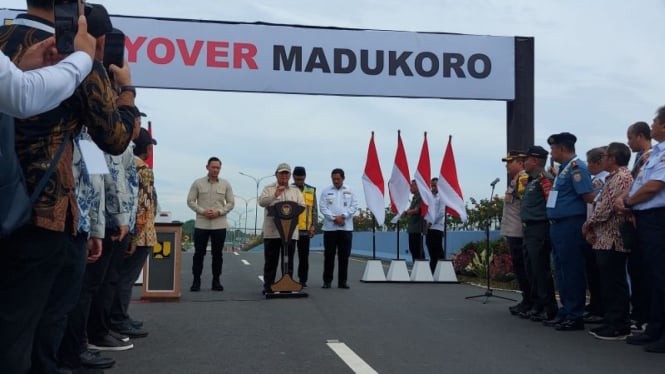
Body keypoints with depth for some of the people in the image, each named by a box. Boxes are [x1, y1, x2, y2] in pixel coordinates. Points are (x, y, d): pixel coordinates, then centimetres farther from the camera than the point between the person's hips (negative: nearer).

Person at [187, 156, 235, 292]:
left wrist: (219, 212, -11)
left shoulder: (225, 184, 6)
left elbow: (231, 203, 6)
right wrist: (202, 211, -13)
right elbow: (190, 201, 2)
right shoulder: (198, 183, 3)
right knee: (199, 253, 2)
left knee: (217, 254, 5)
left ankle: (216, 281, 13)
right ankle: (196, 281, 10)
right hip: (201, 224, -1)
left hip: (219, 225, 1)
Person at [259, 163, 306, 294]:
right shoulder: (268, 189, 7)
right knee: (271, 260, 2)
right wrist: (275, 196, -23)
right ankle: (268, 287, 8)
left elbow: (302, 206, 7)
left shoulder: (296, 190, 15)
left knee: (288, 260, 6)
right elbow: (261, 202, -9)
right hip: (272, 231, -2)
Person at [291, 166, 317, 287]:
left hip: (304, 229, 1)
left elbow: (314, 210, 9)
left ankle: (303, 280, 14)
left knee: (304, 256, 5)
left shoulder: (311, 191, 9)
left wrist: (313, 226, 1)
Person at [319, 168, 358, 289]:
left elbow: (354, 206, 2)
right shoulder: (326, 191, 5)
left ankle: (342, 281, 9)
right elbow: (322, 207, -2)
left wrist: (343, 216, -11)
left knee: (344, 255, 3)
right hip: (330, 227, -1)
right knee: (329, 255, 2)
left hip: (346, 227, 1)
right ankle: (327, 281, 9)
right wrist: (334, 218, -12)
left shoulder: (349, 191, 8)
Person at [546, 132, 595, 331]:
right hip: (558, 225, 10)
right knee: (561, 270, 14)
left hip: (570, 224, -10)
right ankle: (566, 310, 24)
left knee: (571, 270, -5)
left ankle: (575, 316, 2)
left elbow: (589, 197, -18)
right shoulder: (563, 169, 17)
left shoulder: (576, 167, -13)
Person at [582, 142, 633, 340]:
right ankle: (610, 322, 18)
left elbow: (608, 206, -19)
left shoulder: (622, 177, -11)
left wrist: (589, 224, -7)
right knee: (607, 283, 12)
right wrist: (592, 228, 11)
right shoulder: (612, 177, 19)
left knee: (614, 283, -5)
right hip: (604, 239, 10)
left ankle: (619, 327, 0)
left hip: (612, 239, -10)